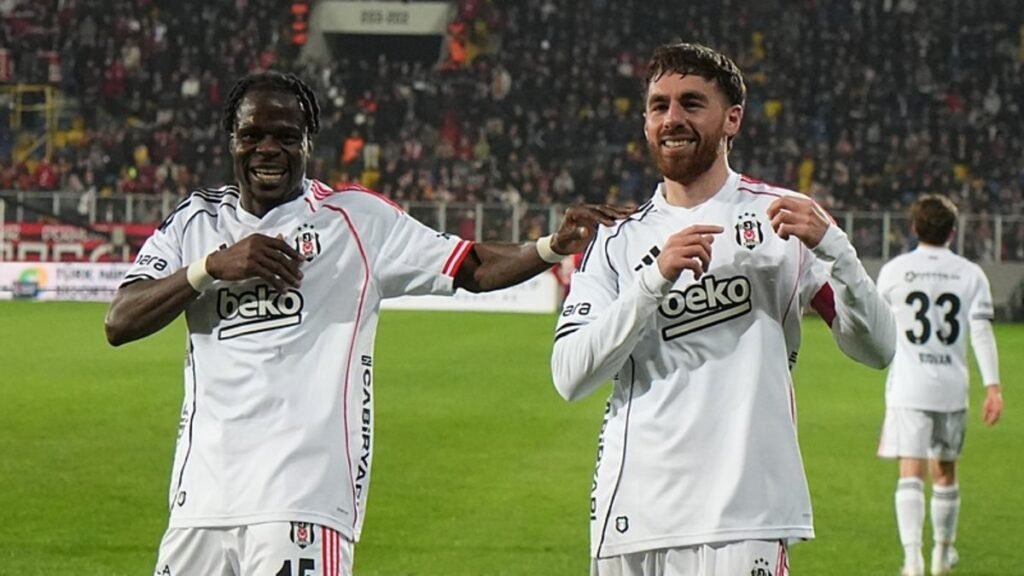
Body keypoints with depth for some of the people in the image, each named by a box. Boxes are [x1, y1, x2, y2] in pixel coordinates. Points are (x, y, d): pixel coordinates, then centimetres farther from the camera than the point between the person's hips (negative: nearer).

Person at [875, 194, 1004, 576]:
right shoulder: (970, 274, 1)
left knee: (911, 472, -7)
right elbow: (982, 330, -7)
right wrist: (992, 385, -8)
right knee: (945, 472, 17)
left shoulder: (894, 270, 1)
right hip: (952, 387, 2)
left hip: (908, 388, -2)